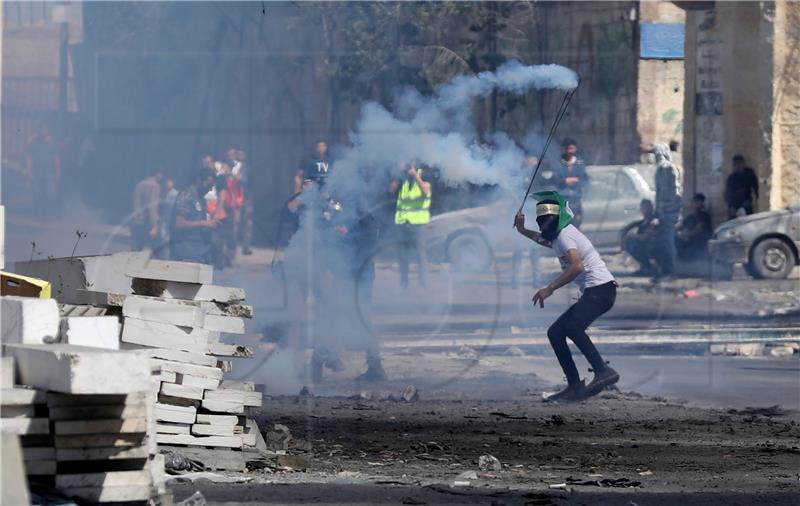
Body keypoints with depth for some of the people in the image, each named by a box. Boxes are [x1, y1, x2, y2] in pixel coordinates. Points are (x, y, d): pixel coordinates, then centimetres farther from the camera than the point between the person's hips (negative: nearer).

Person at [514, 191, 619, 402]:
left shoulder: (565, 235, -9)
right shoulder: (558, 236, 23)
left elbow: (577, 266, -26)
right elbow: (543, 239, 49)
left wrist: (550, 289, -27)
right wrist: (522, 230, 35)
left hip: (601, 288, -11)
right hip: (591, 293, 11)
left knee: (573, 327, -33)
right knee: (555, 333, 10)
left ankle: (604, 372, -42)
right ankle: (575, 386, 7)